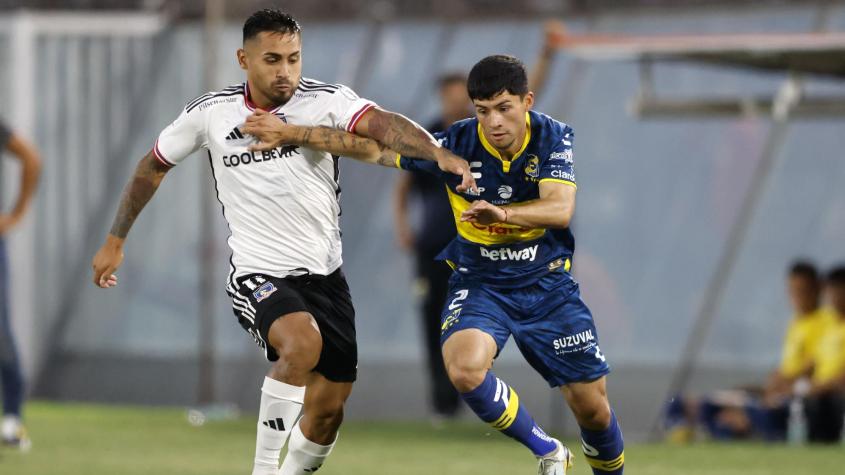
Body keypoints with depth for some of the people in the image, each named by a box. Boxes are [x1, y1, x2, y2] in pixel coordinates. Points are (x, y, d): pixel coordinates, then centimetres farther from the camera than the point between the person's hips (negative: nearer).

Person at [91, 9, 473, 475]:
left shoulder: (325, 101, -8)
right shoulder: (209, 113, -4)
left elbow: (382, 124, -28)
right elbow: (152, 167, 13)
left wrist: (440, 154, -47)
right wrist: (114, 242, 18)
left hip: (324, 274, 2)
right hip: (257, 275, -2)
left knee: (327, 412, 3)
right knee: (302, 341, -33)